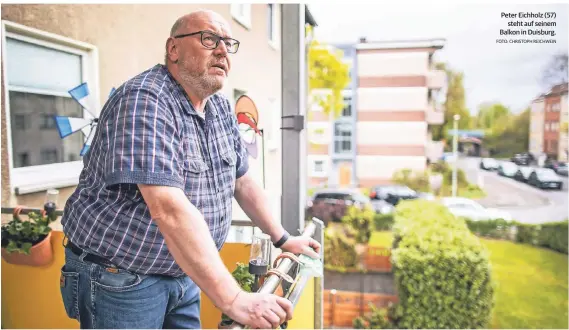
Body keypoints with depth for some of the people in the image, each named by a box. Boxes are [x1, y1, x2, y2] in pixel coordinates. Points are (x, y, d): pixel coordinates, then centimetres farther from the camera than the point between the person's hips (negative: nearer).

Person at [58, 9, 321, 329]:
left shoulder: (221, 107, 3)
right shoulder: (145, 102, -24)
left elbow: (242, 180, 12)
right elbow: (170, 210, -33)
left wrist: (283, 239, 13)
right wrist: (233, 300, -34)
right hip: (120, 279, -7)